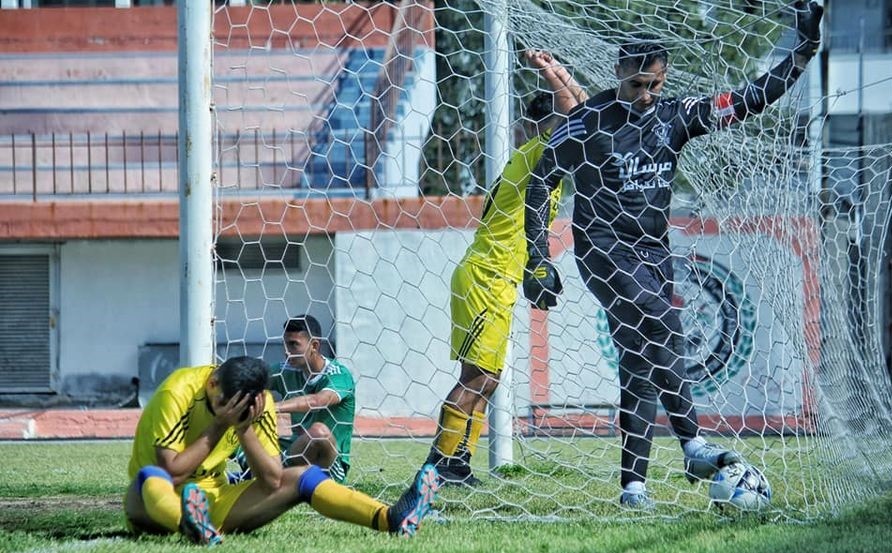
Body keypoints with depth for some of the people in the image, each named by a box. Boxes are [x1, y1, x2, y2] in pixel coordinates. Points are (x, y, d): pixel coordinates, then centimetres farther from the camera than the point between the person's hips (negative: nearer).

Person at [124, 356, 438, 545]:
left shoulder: (257, 404, -4)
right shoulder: (179, 392, -20)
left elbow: (273, 480, -11)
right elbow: (172, 472, -25)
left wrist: (244, 429, -23)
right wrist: (218, 426, -25)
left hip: (211, 502, 5)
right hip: (157, 500, -5)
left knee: (299, 477, -8)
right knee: (150, 475, -40)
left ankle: (391, 519, -23)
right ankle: (192, 526, -74)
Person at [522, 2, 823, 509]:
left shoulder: (674, 115, 4)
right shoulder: (590, 122, -9)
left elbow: (750, 102, 4)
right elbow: (541, 182, -3)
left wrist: (805, 50, -5)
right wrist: (538, 261, -6)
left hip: (654, 253, 5)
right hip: (603, 250, -5)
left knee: (643, 361, 1)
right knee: (661, 325, -26)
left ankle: (633, 483, 4)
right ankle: (693, 445, -28)